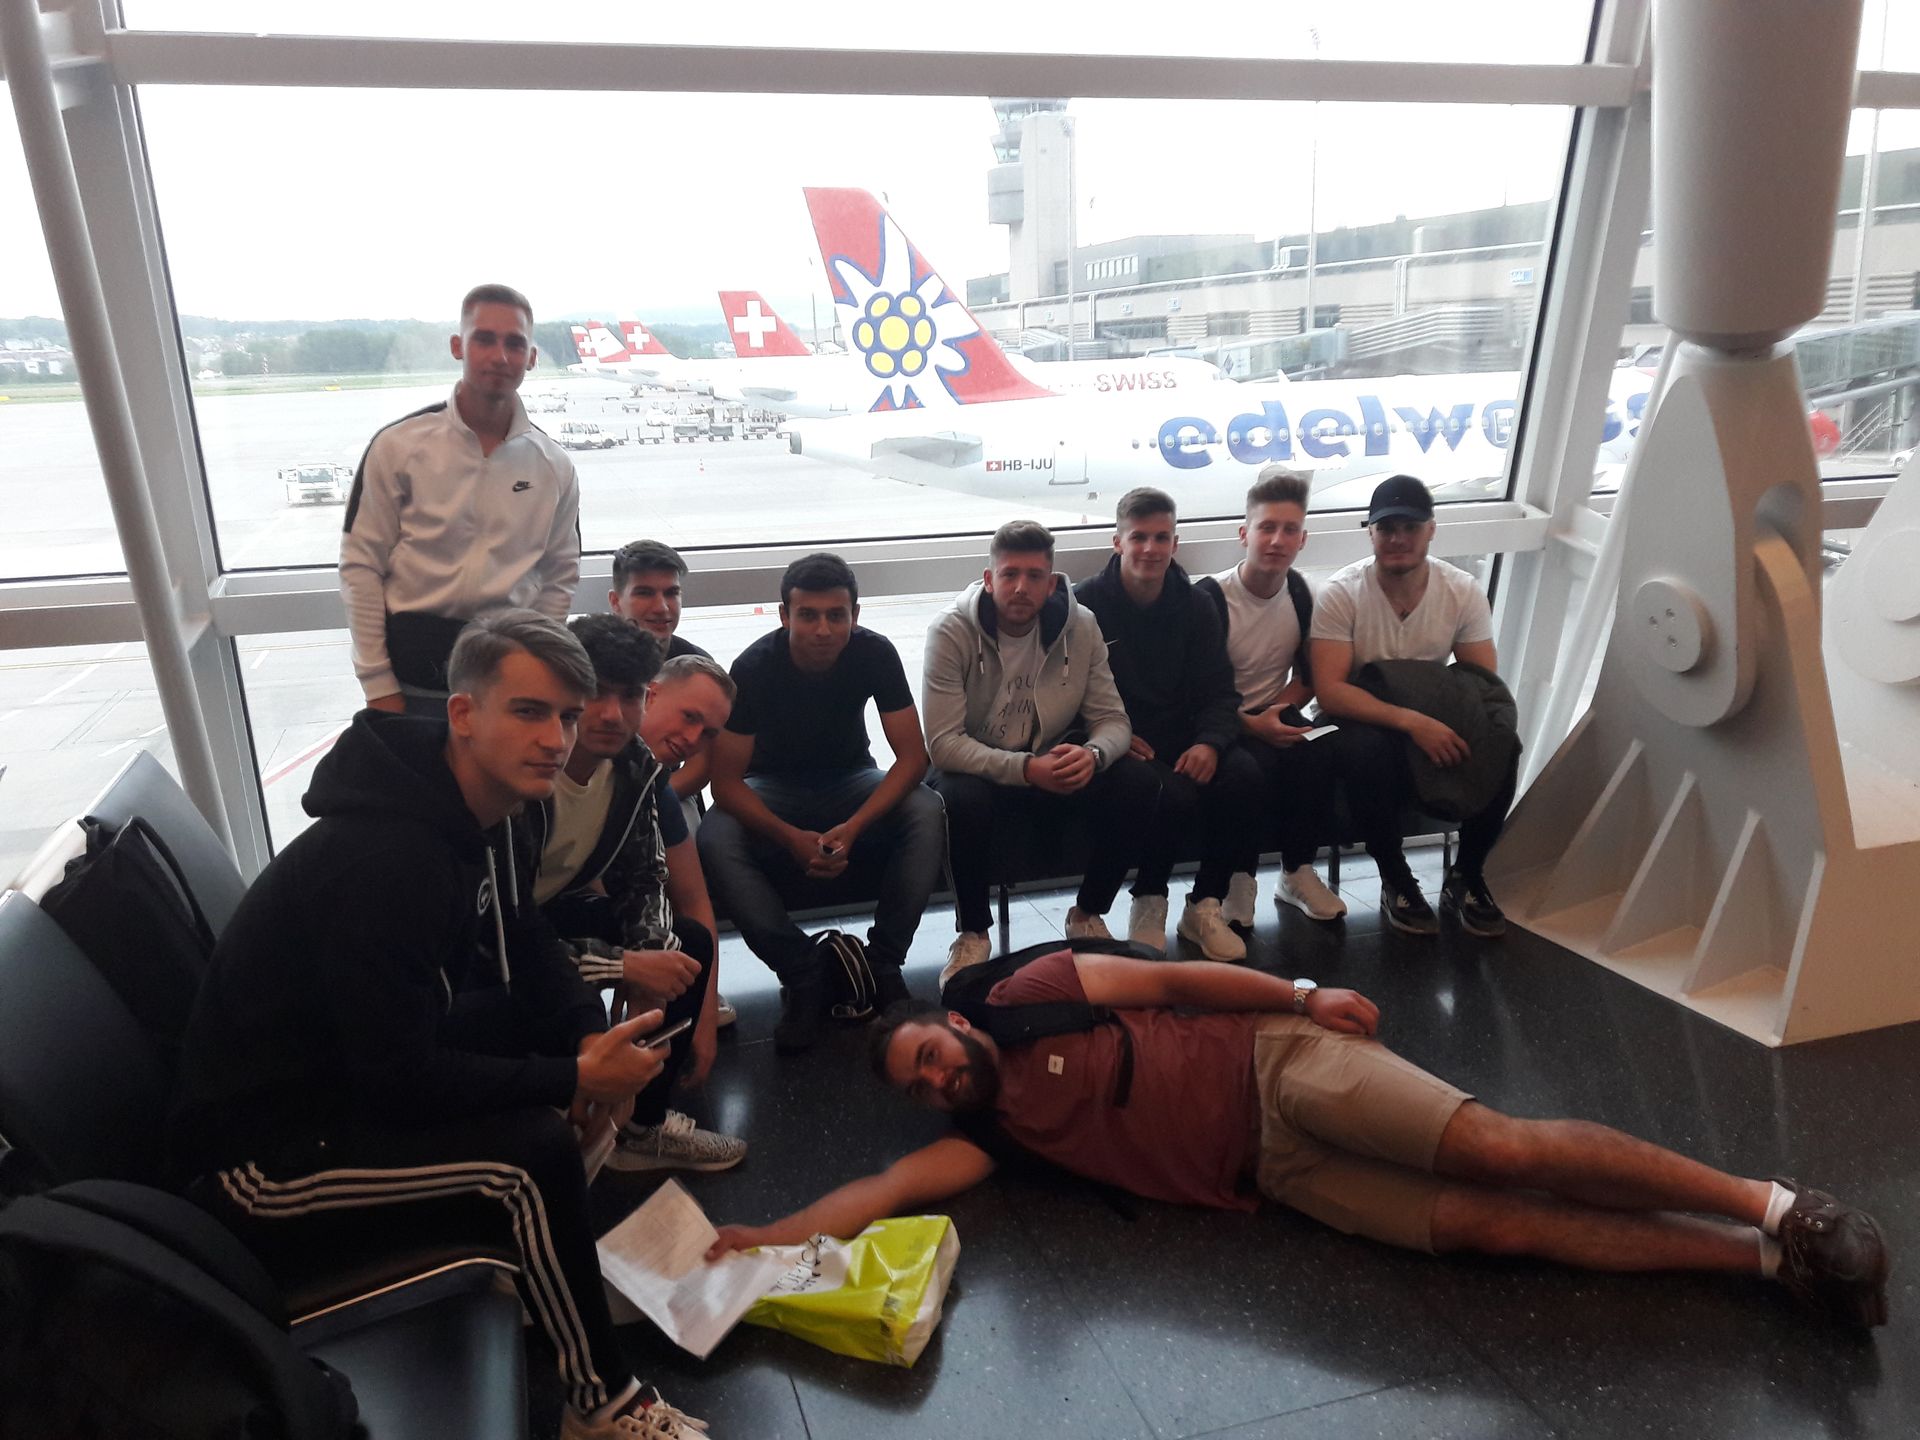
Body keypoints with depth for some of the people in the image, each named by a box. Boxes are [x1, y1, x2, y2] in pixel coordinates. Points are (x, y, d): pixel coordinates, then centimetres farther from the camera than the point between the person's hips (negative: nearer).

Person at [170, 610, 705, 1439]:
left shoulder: (458, 806, -2)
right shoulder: (387, 860, -31)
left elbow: (519, 942, 9)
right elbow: (400, 1082, -29)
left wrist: (591, 1035, -7)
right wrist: (574, 1078, -22)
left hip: (353, 1066, 10)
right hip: (262, 1147, -10)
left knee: (554, 1023, 4)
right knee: (534, 1152, -25)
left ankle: (536, 1258, 16)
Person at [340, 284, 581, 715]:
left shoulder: (554, 467, 3)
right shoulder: (399, 446, -5)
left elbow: (559, 578, 8)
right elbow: (361, 567, -4)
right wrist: (378, 687, -6)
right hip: (415, 676, -2)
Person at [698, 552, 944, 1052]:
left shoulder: (875, 654, -18)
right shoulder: (753, 667, -21)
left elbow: (913, 756, -18)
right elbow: (726, 781, -19)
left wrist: (853, 828, -33)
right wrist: (792, 838, -36)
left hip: (851, 778, 1)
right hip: (772, 788, -1)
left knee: (927, 814, -29)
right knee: (715, 840, -33)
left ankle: (881, 963, -18)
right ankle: (804, 974, -20)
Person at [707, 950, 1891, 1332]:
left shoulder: (1031, 994, 0)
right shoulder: (991, 1129, 10)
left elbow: (1172, 980, -2)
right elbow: (894, 1186, 5)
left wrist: (1302, 995, -10)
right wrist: (770, 1238, -2)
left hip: (1282, 1068, -3)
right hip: (1278, 1172, 3)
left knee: (1501, 1151, -17)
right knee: (1486, 1226, -8)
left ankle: (1773, 1206, -1)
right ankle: (1769, 1258, -2)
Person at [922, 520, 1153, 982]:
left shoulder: (1080, 626, -8)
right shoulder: (950, 630, -18)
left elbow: (1113, 719, -4)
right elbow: (943, 743, -22)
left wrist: (1093, 754, -29)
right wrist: (1027, 769, -34)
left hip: (1056, 759, 4)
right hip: (978, 769, -3)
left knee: (1138, 784, -21)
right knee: (963, 801, -37)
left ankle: (1088, 914, 3)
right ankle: (972, 932, -8)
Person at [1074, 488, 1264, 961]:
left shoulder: (1194, 607, 10)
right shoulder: (1086, 604, -2)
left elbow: (1219, 691, 6)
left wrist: (1210, 742, -15)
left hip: (1184, 738, 4)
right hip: (1121, 746, -4)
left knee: (1243, 777, -26)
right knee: (1174, 794, -34)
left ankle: (1205, 906, -5)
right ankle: (1148, 904, -4)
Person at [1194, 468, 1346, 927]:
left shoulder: (1302, 594, 2)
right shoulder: (1210, 597, -14)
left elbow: (1307, 676, 13)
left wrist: (1277, 713, -7)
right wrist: (1253, 725, -26)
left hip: (1273, 715, 4)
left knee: (1315, 758, -27)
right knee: (1256, 764, -35)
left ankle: (1298, 872, -5)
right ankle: (1238, 876, -11)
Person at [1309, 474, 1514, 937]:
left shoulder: (1463, 591, -4)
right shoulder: (1340, 593, -14)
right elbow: (1330, 691, -22)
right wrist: (1411, 721, -35)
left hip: (1439, 724, 3)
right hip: (1367, 723, -3)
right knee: (1363, 751, -37)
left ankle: (1465, 879, -2)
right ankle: (1396, 882, -12)